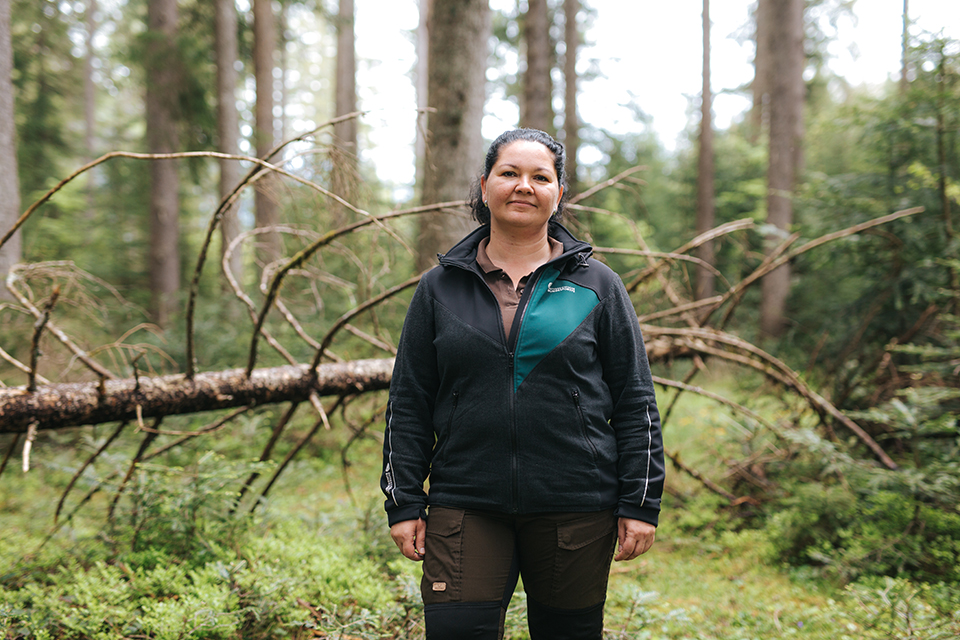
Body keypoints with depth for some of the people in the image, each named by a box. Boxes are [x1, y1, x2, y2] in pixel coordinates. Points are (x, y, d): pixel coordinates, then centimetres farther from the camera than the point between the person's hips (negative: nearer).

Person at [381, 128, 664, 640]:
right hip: (464, 506, 0)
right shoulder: (440, 288, 7)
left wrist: (640, 503, 0)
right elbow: (408, 403, 9)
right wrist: (403, 501, 3)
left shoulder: (597, 286, 5)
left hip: (575, 507, 0)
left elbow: (635, 401, 5)